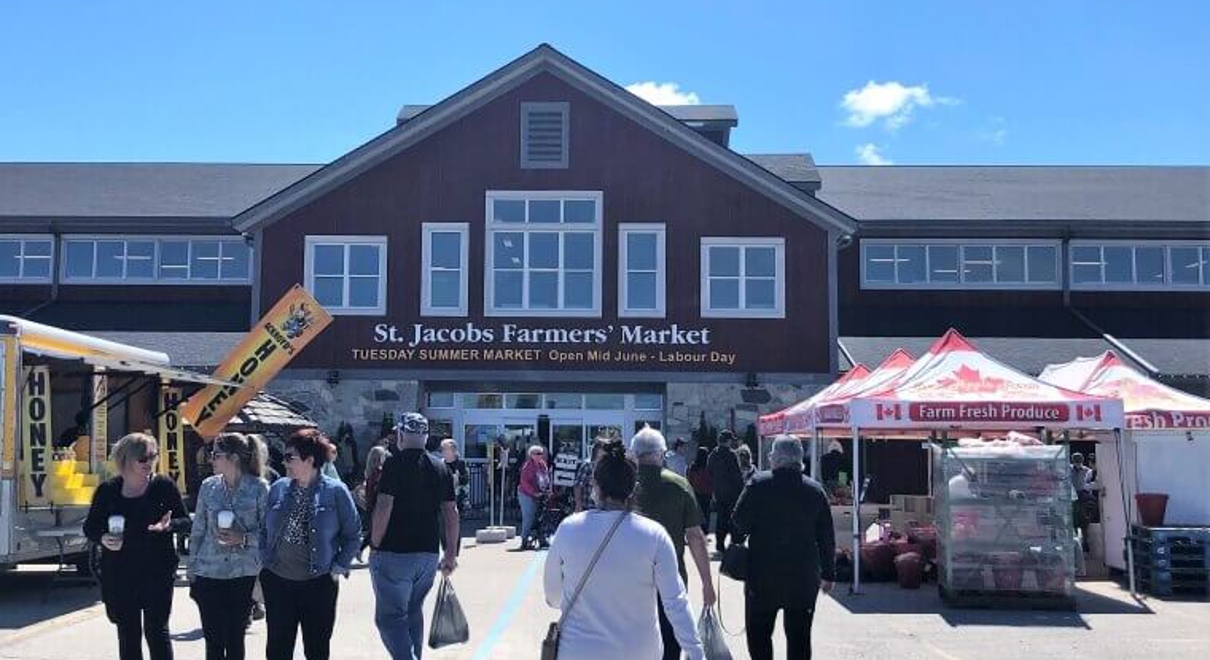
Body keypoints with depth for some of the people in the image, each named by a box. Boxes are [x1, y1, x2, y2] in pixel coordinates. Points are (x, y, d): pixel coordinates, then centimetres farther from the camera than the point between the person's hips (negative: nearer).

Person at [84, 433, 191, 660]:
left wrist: (168, 525, -18)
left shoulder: (164, 486, -1)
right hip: (119, 575, 2)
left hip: (157, 572, -2)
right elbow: (90, 527, 10)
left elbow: (185, 521, 4)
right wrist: (103, 538, -11)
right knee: (127, 635, 9)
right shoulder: (108, 490, 3)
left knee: (156, 630, -2)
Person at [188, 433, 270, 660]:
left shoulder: (258, 488, -6)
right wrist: (192, 568, 10)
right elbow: (198, 530, 10)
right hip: (209, 573, 2)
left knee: (235, 639, 8)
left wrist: (244, 538, -18)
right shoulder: (208, 486, 3)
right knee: (213, 640, 3)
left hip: (243, 575, -2)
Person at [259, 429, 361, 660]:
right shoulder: (278, 489, 4)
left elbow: (353, 534, -1)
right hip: (278, 581, 3)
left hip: (319, 583, -3)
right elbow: (265, 531, 14)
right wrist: (265, 563, 4)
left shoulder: (335, 491, -7)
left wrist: (338, 569, -6)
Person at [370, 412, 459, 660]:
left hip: (394, 553, -6)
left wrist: (375, 545, -5)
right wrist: (451, 554, 13)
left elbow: (383, 509, -16)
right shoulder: (441, 468, 8)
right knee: (414, 612, 20)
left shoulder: (395, 464, -9)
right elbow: (451, 513, 8)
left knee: (389, 617, -2)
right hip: (428, 554, 6)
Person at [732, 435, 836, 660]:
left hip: (763, 575, -3)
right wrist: (828, 573, 13)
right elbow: (827, 537, 6)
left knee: (759, 633, 9)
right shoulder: (815, 490, 3)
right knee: (799, 636, 10)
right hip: (804, 579, 3)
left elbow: (739, 523, -9)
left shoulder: (758, 484, -8)